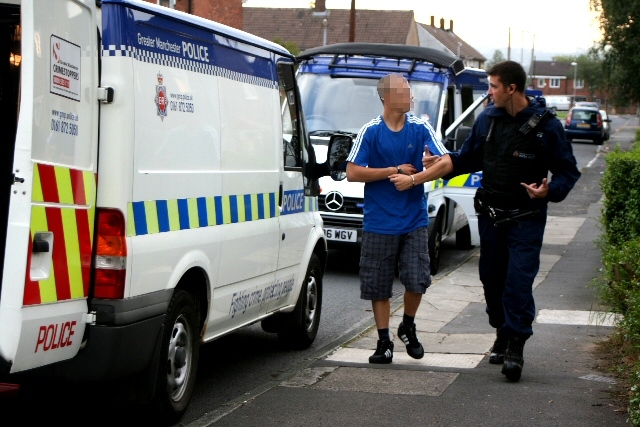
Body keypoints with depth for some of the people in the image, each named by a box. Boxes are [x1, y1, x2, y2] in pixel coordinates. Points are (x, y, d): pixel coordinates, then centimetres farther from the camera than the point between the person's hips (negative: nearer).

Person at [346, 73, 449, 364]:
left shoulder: (420, 129, 2)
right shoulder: (371, 132, -2)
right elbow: (352, 173, -6)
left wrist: (415, 176, -25)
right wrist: (395, 170, -10)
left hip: (414, 221, 1)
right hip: (379, 223, -1)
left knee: (418, 281, -4)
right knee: (378, 286, 3)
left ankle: (408, 328, 22)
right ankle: (384, 342, 15)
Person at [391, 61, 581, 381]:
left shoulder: (545, 126, -10)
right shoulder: (487, 119, 5)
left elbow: (567, 172, -7)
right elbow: (467, 159, 19)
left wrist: (549, 191, -25)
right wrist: (439, 163, 5)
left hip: (526, 219, -5)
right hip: (490, 216, 5)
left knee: (519, 280, -12)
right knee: (492, 278, 11)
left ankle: (515, 347, -9)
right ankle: (502, 334, 28)